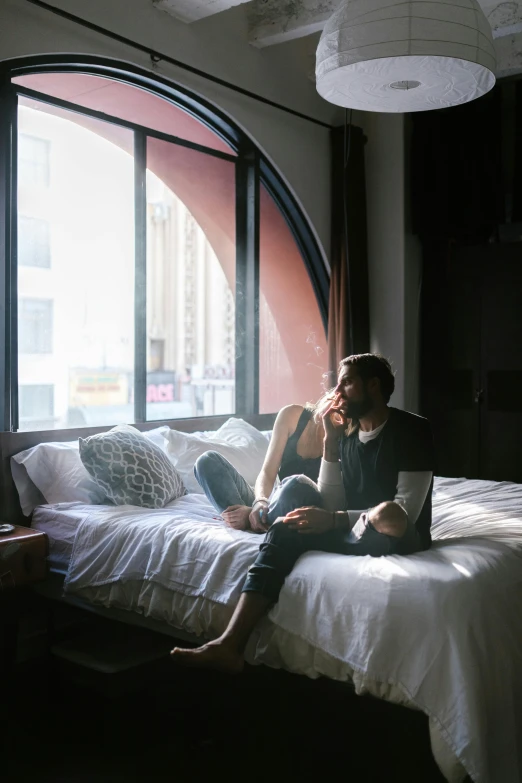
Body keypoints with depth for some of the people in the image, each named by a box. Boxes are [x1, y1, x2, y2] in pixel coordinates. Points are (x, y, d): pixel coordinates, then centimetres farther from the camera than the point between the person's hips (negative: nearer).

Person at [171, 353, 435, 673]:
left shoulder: (412, 430, -9)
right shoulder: (348, 435, 10)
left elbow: (405, 512, -17)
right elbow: (332, 505, 1)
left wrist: (333, 521, -26)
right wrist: (331, 441, -5)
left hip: (402, 537, -6)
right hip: (357, 529, 6)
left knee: (388, 515, -42)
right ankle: (230, 644, -30)